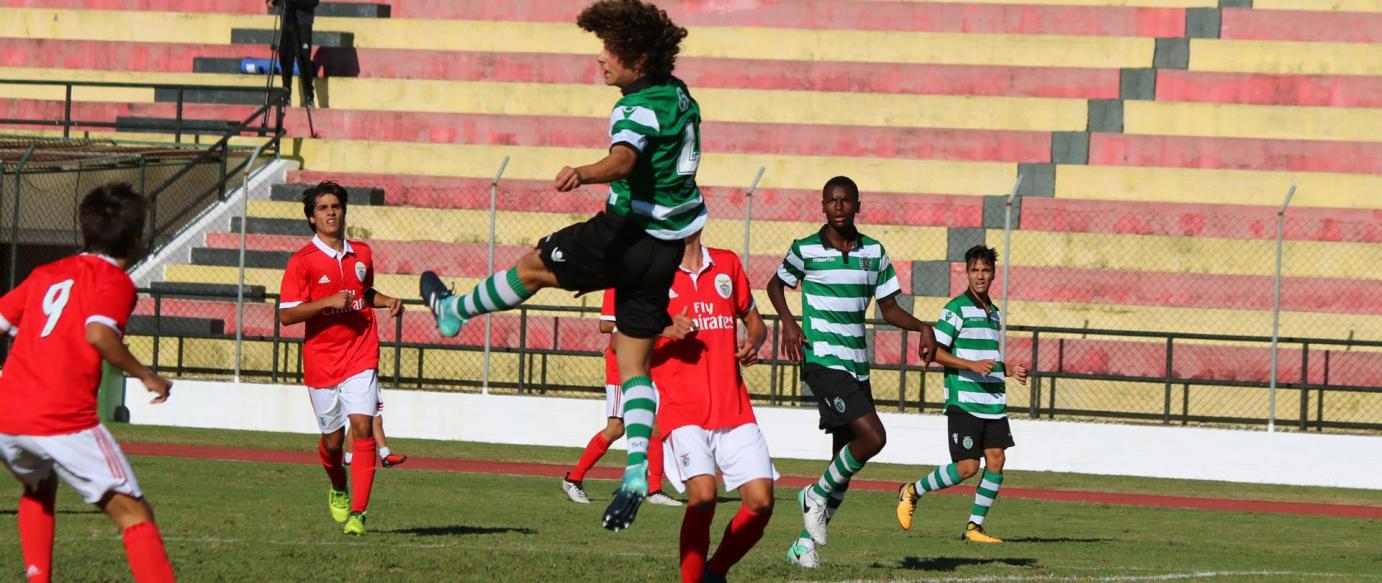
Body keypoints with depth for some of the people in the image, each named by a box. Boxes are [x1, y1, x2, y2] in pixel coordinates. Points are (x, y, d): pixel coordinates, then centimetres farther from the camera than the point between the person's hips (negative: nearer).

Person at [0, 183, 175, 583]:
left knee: (39, 489, 35)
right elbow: (98, 333, -19)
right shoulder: (115, 281, 0)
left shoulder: (45, 274, 19)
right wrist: (145, 375, -8)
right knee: (134, 515, -5)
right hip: (65, 421, -6)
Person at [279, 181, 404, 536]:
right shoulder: (303, 261, -6)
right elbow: (286, 315, -11)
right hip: (322, 361, -2)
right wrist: (329, 302, -22)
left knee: (363, 427, -15)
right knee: (332, 440, 8)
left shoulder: (362, 254, 8)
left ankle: (357, 512, -17)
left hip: (360, 358, 2)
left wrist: (387, 301, 7)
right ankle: (338, 490, 41)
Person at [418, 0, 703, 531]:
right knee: (634, 360, 8)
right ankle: (636, 471, -4)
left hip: (629, 231, -9)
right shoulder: (677, 94, 10)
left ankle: (453, 312, 38)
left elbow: (623, 158, -42)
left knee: (534, 267, 16)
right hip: (668, 245, 9)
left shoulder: (639, 108, -20)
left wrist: (584, 175, -60)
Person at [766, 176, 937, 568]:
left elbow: (889, 308, 14)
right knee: (872, 437, -21)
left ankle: (805, 542, 15)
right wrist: (788, 322, -3)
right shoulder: (806, 250, -3)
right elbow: (776, 285, 14)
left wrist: (922, 328, -4)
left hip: (858, 367, 6)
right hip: (822, 360, -6)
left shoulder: (874, 252, 8)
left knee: (845, 460, 6)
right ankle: (816, 495, 1)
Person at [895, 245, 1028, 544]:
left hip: (994, 403, 7)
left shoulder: (994, 312, 17)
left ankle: (974, 527, 5)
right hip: (963, 401, -7)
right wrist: (972, 365, -21)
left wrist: (1010, 369, 13)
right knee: (967, 467, -9)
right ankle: (912, 492, 12)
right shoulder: (957, 309, -7)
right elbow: (933, 350, -13)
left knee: (996, 460, -3)